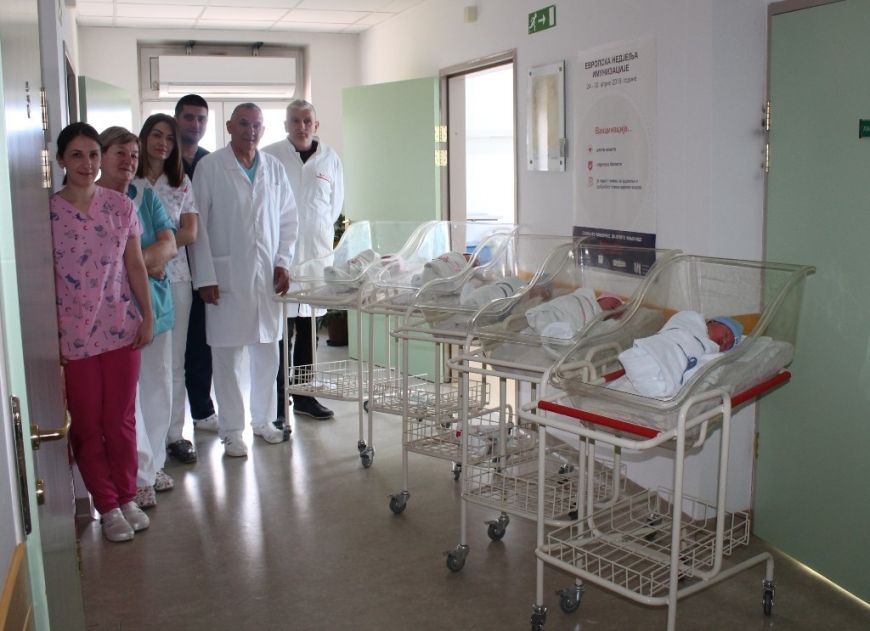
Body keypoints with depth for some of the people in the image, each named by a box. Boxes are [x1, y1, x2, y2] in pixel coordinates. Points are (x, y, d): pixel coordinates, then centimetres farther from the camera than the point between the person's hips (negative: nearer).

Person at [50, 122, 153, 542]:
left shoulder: (121, 206, 1)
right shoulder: (47, 211, -7)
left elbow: (135, 266, 7)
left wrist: (147, 316, 4)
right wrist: (50, 334, -6)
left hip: (121, 329, 2)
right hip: (73, 335, -2)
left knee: (122, 419, 9)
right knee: (87, 424, 8)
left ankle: (127, 496, 27)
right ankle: (107, 506, 22)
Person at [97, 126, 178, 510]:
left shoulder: (147, 198, 12)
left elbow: (169, 247, 2)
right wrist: (148, 260, -11)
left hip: (154, 304, 5)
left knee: (157, 389, 10)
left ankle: (152, 465, 25)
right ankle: (139, 477, 7)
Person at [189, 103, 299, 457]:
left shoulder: (274, 169, 10)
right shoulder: (209, 168, -2)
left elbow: (288, 218, 14)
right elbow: (197, 224, -4)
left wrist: (283, 262, 3)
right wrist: (205, 277, -9)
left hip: (267, 276, 4)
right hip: (226, 277, -4)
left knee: (267, 353, 10)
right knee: (227, 356, 1)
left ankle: (263, 420, 26)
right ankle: (232, 430, 13)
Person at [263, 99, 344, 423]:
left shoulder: (330, 158, 7)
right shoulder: (268, 157, -4)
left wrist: (319, 232, 13)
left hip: (317, 251, 4)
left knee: (308, 327, 12)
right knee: (281, 329, -6)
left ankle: (304, 395, 23)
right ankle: (278, 402, 3)